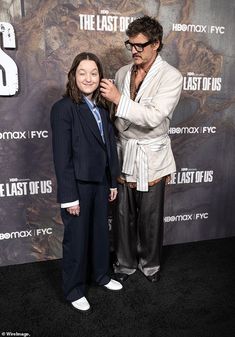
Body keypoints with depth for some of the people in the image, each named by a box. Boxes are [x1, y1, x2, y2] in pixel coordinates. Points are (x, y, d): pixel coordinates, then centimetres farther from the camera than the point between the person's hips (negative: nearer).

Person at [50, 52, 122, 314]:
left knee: (100, 231, 19)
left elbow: (109, 147, 10)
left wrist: (113, 182, 11)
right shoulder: (63, 108, -15)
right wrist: (69, 196, -17)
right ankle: (74, 290, 31)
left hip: (100, 182, 6)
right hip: (78, 185, -6)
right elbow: (61, 157, -17)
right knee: (76, 238, 9)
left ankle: (99, 275, 43)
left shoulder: (101, 108, 6)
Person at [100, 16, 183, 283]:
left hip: (151, 156, -3)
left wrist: (118, 99, -25)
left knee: (150, 216, 9)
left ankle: (150, 264, 34)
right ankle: (125, 263, 32)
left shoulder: (171, 77, -9)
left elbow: (154, 117, -21)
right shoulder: (122, 73, 6)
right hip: (123, 153, 4)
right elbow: (115, 115, 12)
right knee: (123, 215, 11)